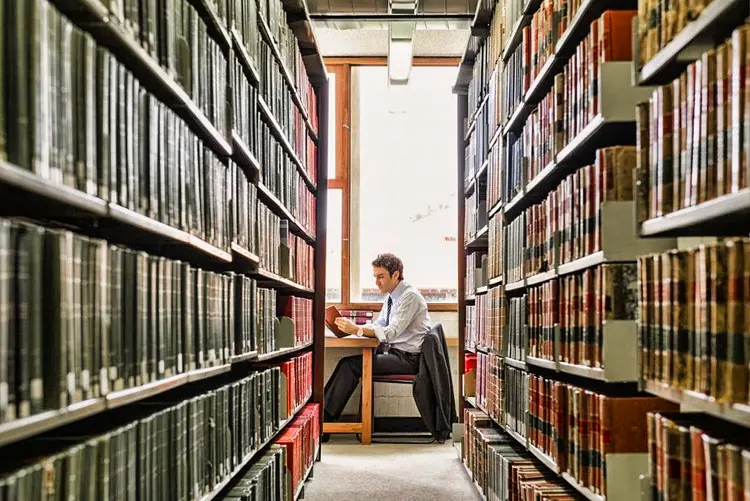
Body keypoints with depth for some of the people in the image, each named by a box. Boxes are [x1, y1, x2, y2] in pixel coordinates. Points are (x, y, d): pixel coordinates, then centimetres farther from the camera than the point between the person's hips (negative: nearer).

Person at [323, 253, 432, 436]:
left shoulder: (410, 296, -15)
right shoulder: (392, 296, 14)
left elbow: (391, 332, -24)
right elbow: (378, 325, 16)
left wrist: (357, 330, -30)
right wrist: (353, 327, -2)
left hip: (407, 359, -9)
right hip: (394, 352, 9)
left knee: (350, 365, -20)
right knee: (348, 363, -8)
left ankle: (325, 419, -18)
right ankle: (325, 410, -12)